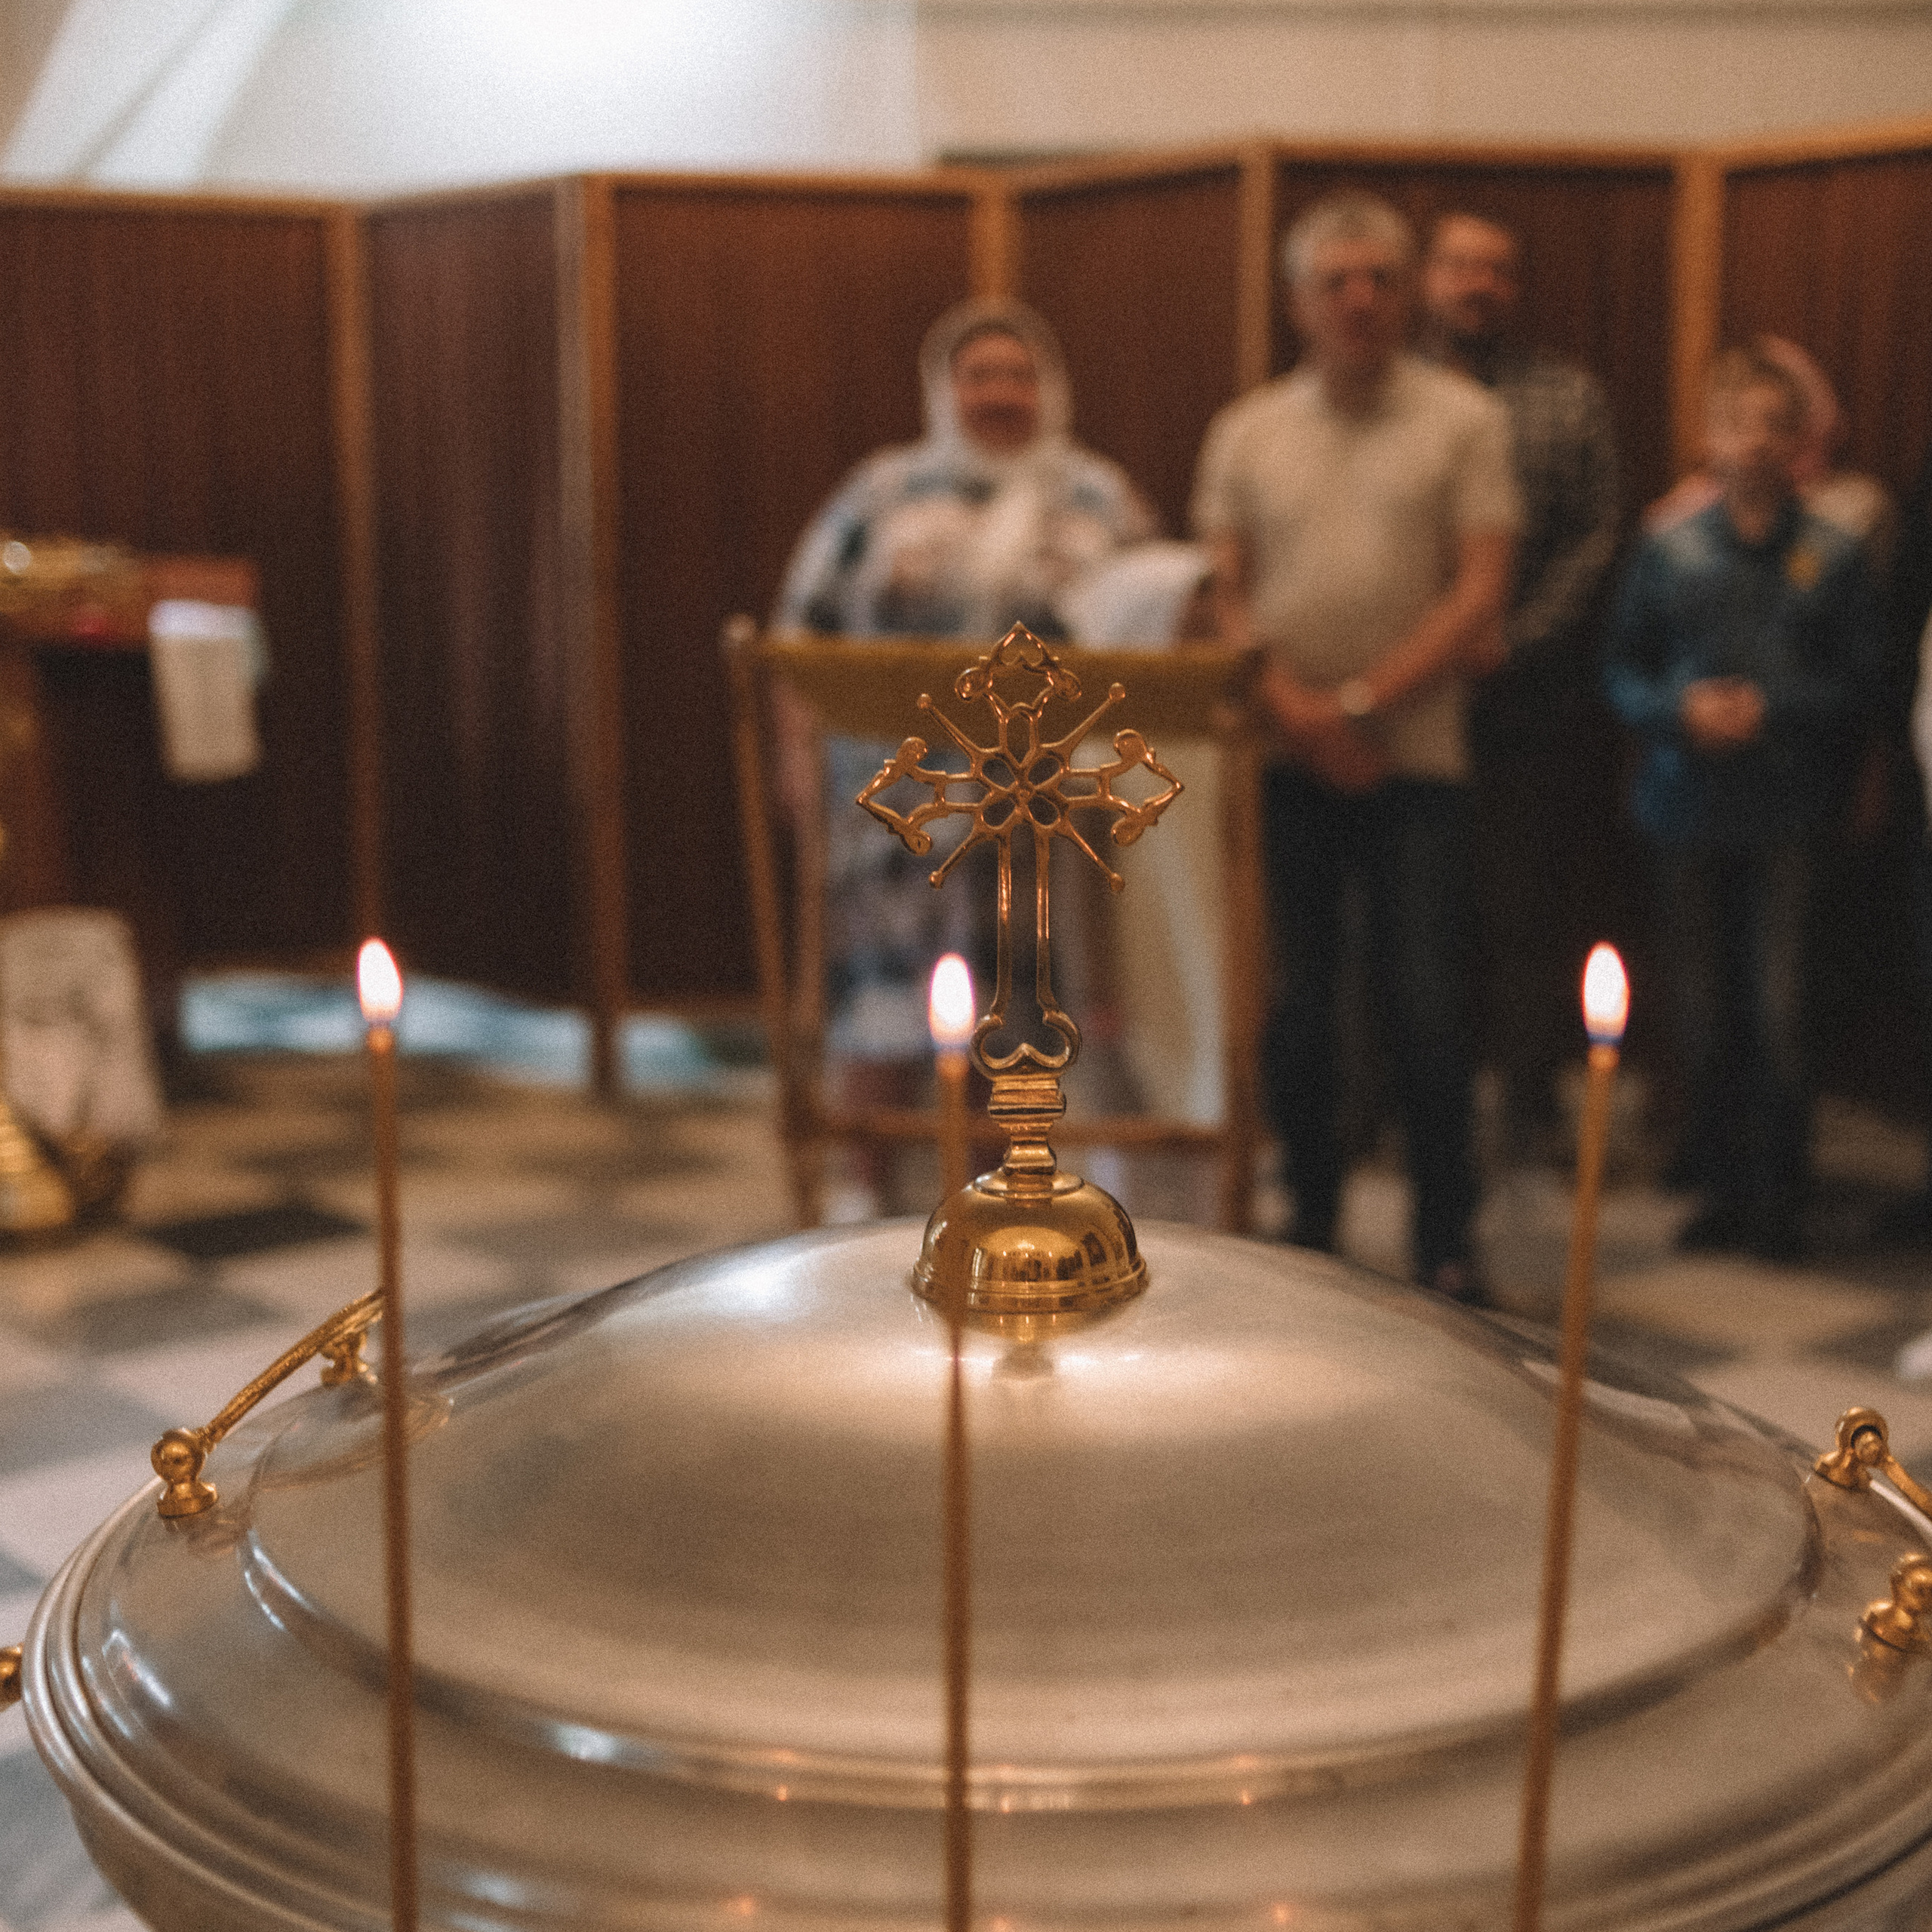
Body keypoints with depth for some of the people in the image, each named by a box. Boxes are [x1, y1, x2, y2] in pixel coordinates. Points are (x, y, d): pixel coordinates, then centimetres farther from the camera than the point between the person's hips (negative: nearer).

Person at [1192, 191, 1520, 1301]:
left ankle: (1446, 1241, 10)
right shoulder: (1249, 431, 11)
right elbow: (1226, 593, 7)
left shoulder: (1464, 420, 3)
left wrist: (1361, 701, -11)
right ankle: (1310, 1225, 20)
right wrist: (1292, 706, -8)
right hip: (1284, 756, 2)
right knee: (1292, 1004, 6)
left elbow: (1480, 596, -4)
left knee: (1428, 1006, -3)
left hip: (1416, 758, -2)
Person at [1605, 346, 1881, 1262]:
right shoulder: (1669, 550, 6)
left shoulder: (1832, 556, 1)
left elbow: (1859, 681, 0)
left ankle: (1778, 1196, 9)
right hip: (1687, 809, 2)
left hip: (1788, 817, -2)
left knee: (1778, 1011, -4)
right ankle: (1720, 1190, 20)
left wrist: (1771, 710, -13)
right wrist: (1679, 709, -10)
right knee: (1702, 1014, 8)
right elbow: (1622, 670, 8)